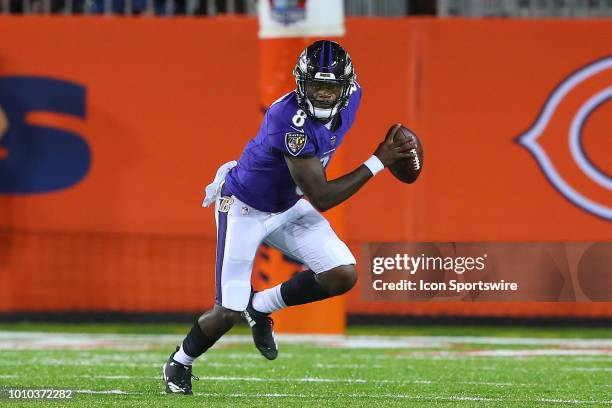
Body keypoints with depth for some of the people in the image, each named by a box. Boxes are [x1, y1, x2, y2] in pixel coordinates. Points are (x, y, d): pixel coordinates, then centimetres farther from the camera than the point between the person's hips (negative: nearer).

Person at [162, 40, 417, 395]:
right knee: (230, 313, -5)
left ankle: (261, 306, 12)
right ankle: (180, 363, 25)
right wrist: (378, 163, -31)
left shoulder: (351, 98, -15)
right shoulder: (290, 120, -37)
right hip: (245, 207, -7)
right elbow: (321, 199, -33)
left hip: (290, 206, 7)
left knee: (343, 276, -11)